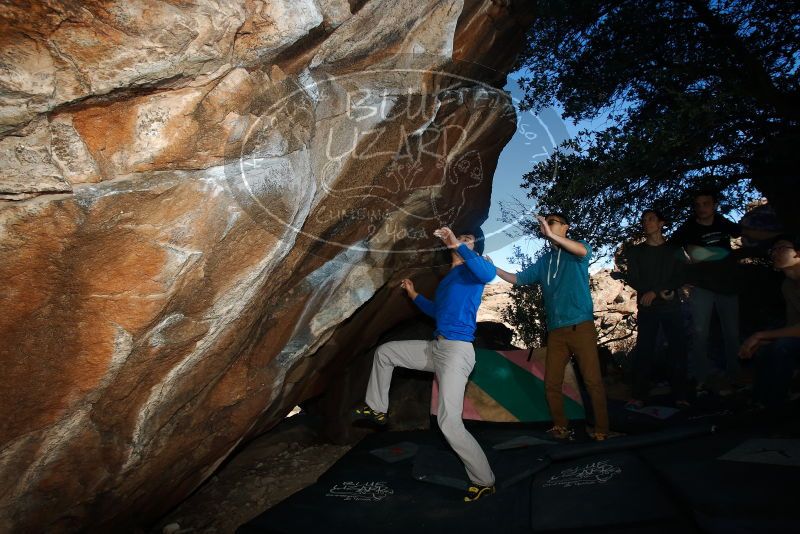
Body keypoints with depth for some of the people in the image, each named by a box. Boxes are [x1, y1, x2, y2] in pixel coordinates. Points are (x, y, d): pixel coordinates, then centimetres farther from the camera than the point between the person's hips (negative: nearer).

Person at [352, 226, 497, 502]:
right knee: (384, 352, 20)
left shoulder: (472, 270, -4)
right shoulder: (448, 278, 21)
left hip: (456, 351, -9)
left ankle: (484, 482, 0)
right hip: (436, 347, 9)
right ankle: (377, 410, 30)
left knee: (449, 422, -16)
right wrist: (413, 294, 35)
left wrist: (458, 246, -29)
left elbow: (488, 274, -32)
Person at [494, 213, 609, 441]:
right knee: (552, 383, 3)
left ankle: (601, 430, 5)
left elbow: (583, 251, -20)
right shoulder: (543, 261, 20)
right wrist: (493, 269, 9)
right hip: (555, 330, 5)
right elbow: (518, 279, 22)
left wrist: (552, 235, -27)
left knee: (592, 380, -5)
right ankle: (561, 428, 16)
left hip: (580, 326, -5)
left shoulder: (576, 250, 5)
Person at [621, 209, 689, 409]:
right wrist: (662, 291, -8)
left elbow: (679, 279, 2)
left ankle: (680, 396, 2)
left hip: (672, 307, 1)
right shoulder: (635, 252, 11)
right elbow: (632, 280, 1)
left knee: (678, 349, -4)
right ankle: (638, 396, -7)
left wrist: (654, 291, -13)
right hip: (647, 308, -1)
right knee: (644, 350, -6)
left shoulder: (674, 251, 12)